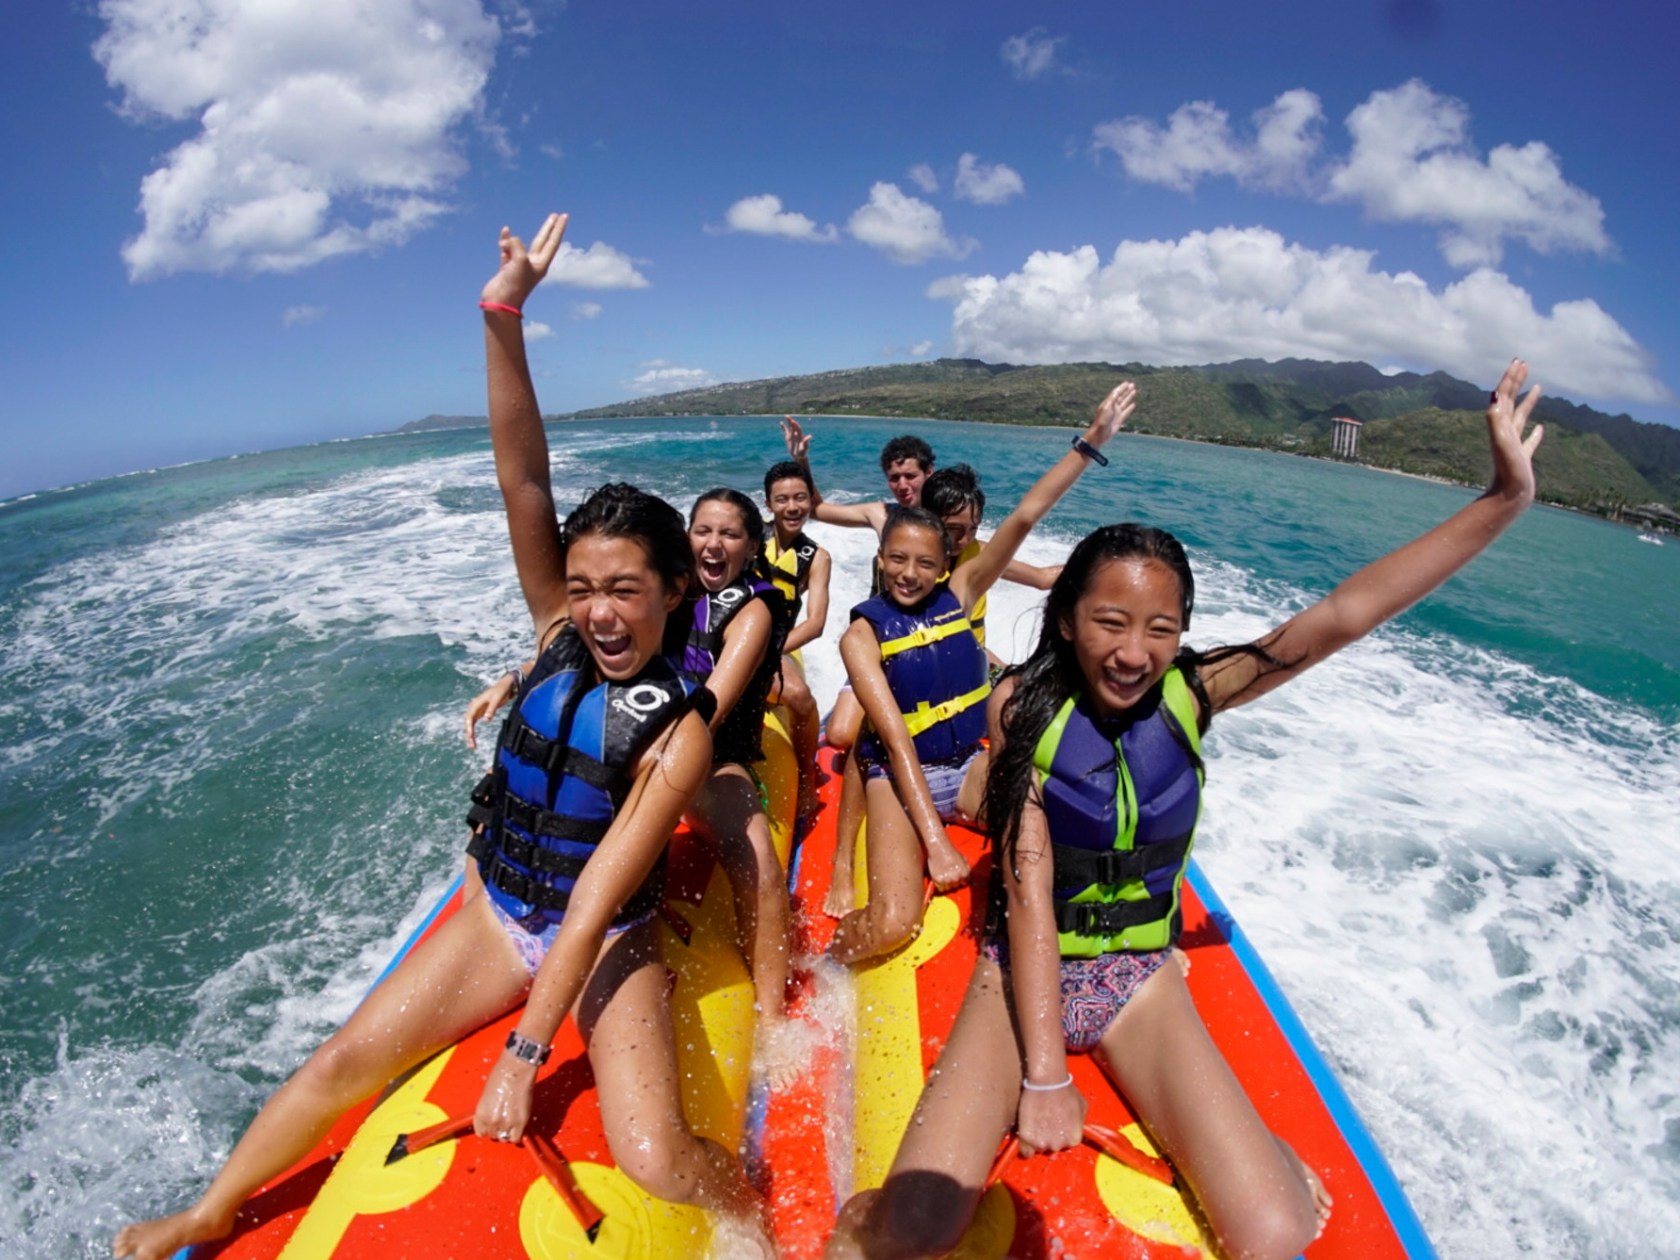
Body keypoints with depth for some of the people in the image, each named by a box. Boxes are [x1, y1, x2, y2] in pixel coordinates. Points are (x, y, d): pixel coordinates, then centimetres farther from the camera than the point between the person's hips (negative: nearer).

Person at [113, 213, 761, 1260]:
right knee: (342, 1063, 3)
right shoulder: (559, 636, -10)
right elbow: (524, 483, -20)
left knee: (656, 1159, -18)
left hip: (610, 942, -4)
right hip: (501, 914, 5)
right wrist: (504, 320, -29)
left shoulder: (679, 732, -22)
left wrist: (524, 1053, -24)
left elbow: (596, 901, -24)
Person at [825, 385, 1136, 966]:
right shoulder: (862, 633, -9)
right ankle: (828, 957, 12)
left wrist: (1092, 441, -14)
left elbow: (1023, 518, -8)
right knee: (892, 926, -23)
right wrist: (936, 842, -23)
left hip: (972, 763, 4)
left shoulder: (959, 593, 0)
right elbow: (895, 737, -18)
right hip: (899, 777, -3)